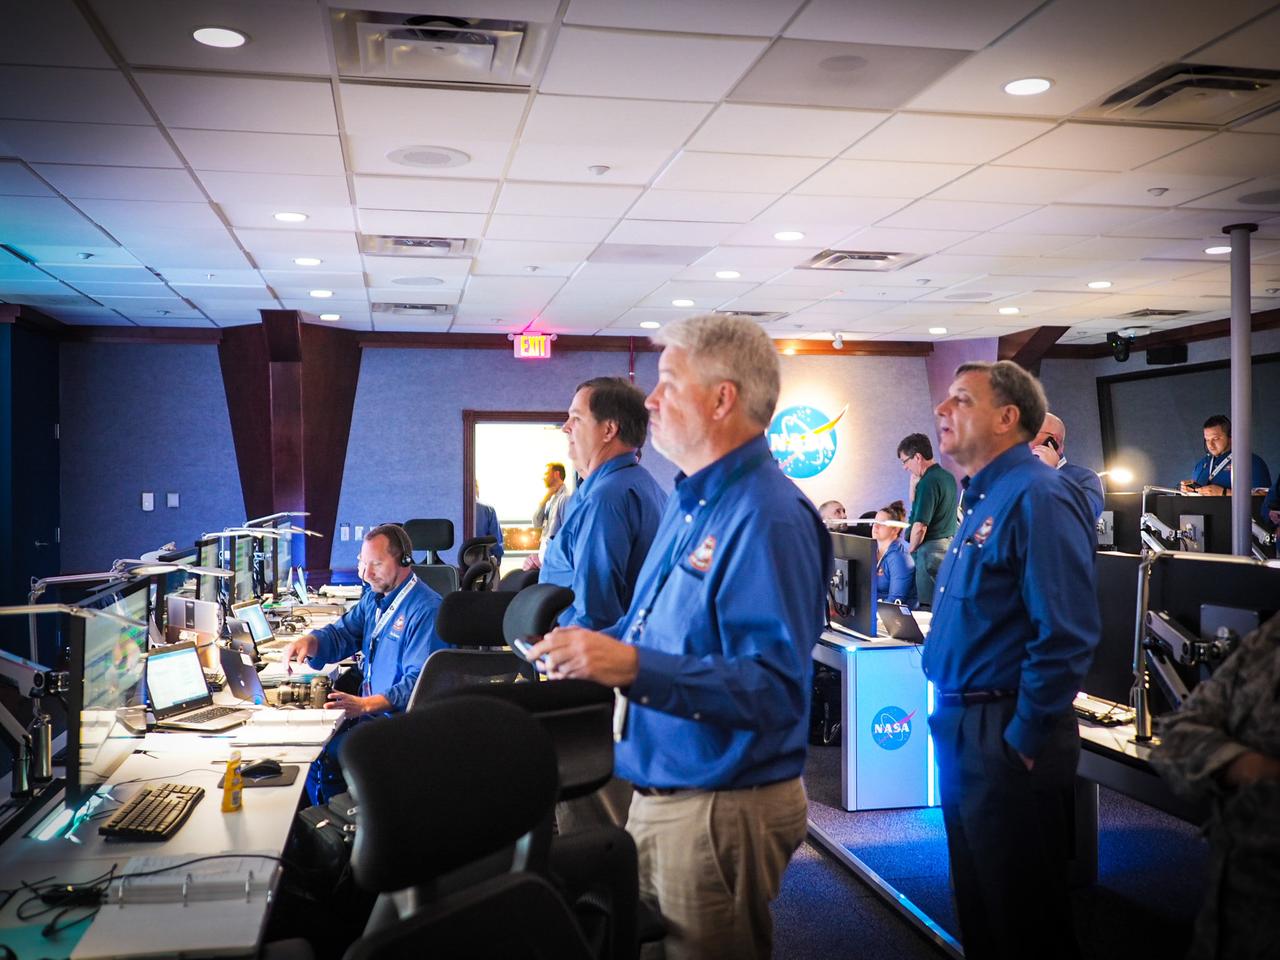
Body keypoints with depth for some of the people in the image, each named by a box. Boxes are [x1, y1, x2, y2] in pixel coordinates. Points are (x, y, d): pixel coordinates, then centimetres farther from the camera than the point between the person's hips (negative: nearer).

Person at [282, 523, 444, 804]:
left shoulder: (427, 610, -17)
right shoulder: (374, 598, 14)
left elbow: (419, 683, -24)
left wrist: (366, 705, -35)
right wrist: (308, 641, -10)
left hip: (401, 720, -9)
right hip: (368, 711, 9)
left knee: (320, 758, -20)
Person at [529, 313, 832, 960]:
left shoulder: (768, 516, -22)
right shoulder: (690, 501, 10)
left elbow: (774, 686, -29)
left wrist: (635, 668, -37)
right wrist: (594, 646, 6)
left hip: (722, 808, -9)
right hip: (658, 795, 9)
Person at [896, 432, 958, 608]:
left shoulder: (928, 482, -17)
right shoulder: (948, 477, 11)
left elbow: (920, 526, -20)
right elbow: (915, 503, 23)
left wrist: (911, 550, -6)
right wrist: (915, 480, 9)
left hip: (930, 549, -10)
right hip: (949, 545, 10)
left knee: (928, 603, -4)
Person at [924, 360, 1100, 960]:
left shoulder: (1037, 498, -18)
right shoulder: (986, 499, 12)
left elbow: (1066, 634, -25)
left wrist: (1025, 739, -20)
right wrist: (956, 712, 17)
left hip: (1005, 735, -9)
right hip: (965, 726, 9)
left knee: (1021, 909, 6)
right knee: (976, 890, 21)